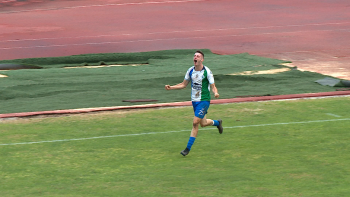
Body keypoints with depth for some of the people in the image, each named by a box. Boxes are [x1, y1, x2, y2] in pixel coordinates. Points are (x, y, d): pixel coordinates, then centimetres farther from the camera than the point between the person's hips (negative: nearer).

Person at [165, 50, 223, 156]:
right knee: (203, 123, 15)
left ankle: (188, 148, -6)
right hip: (194, 100, 6)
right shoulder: (190, 71, 2)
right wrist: (171, 87, 2)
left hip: (204, 100, -6)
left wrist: (215, 93, -33)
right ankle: (217, 122, 49)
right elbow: (184, 84, 13)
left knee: (195, 122, -12)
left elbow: (213, 86, -11)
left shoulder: (207, 71, -13)